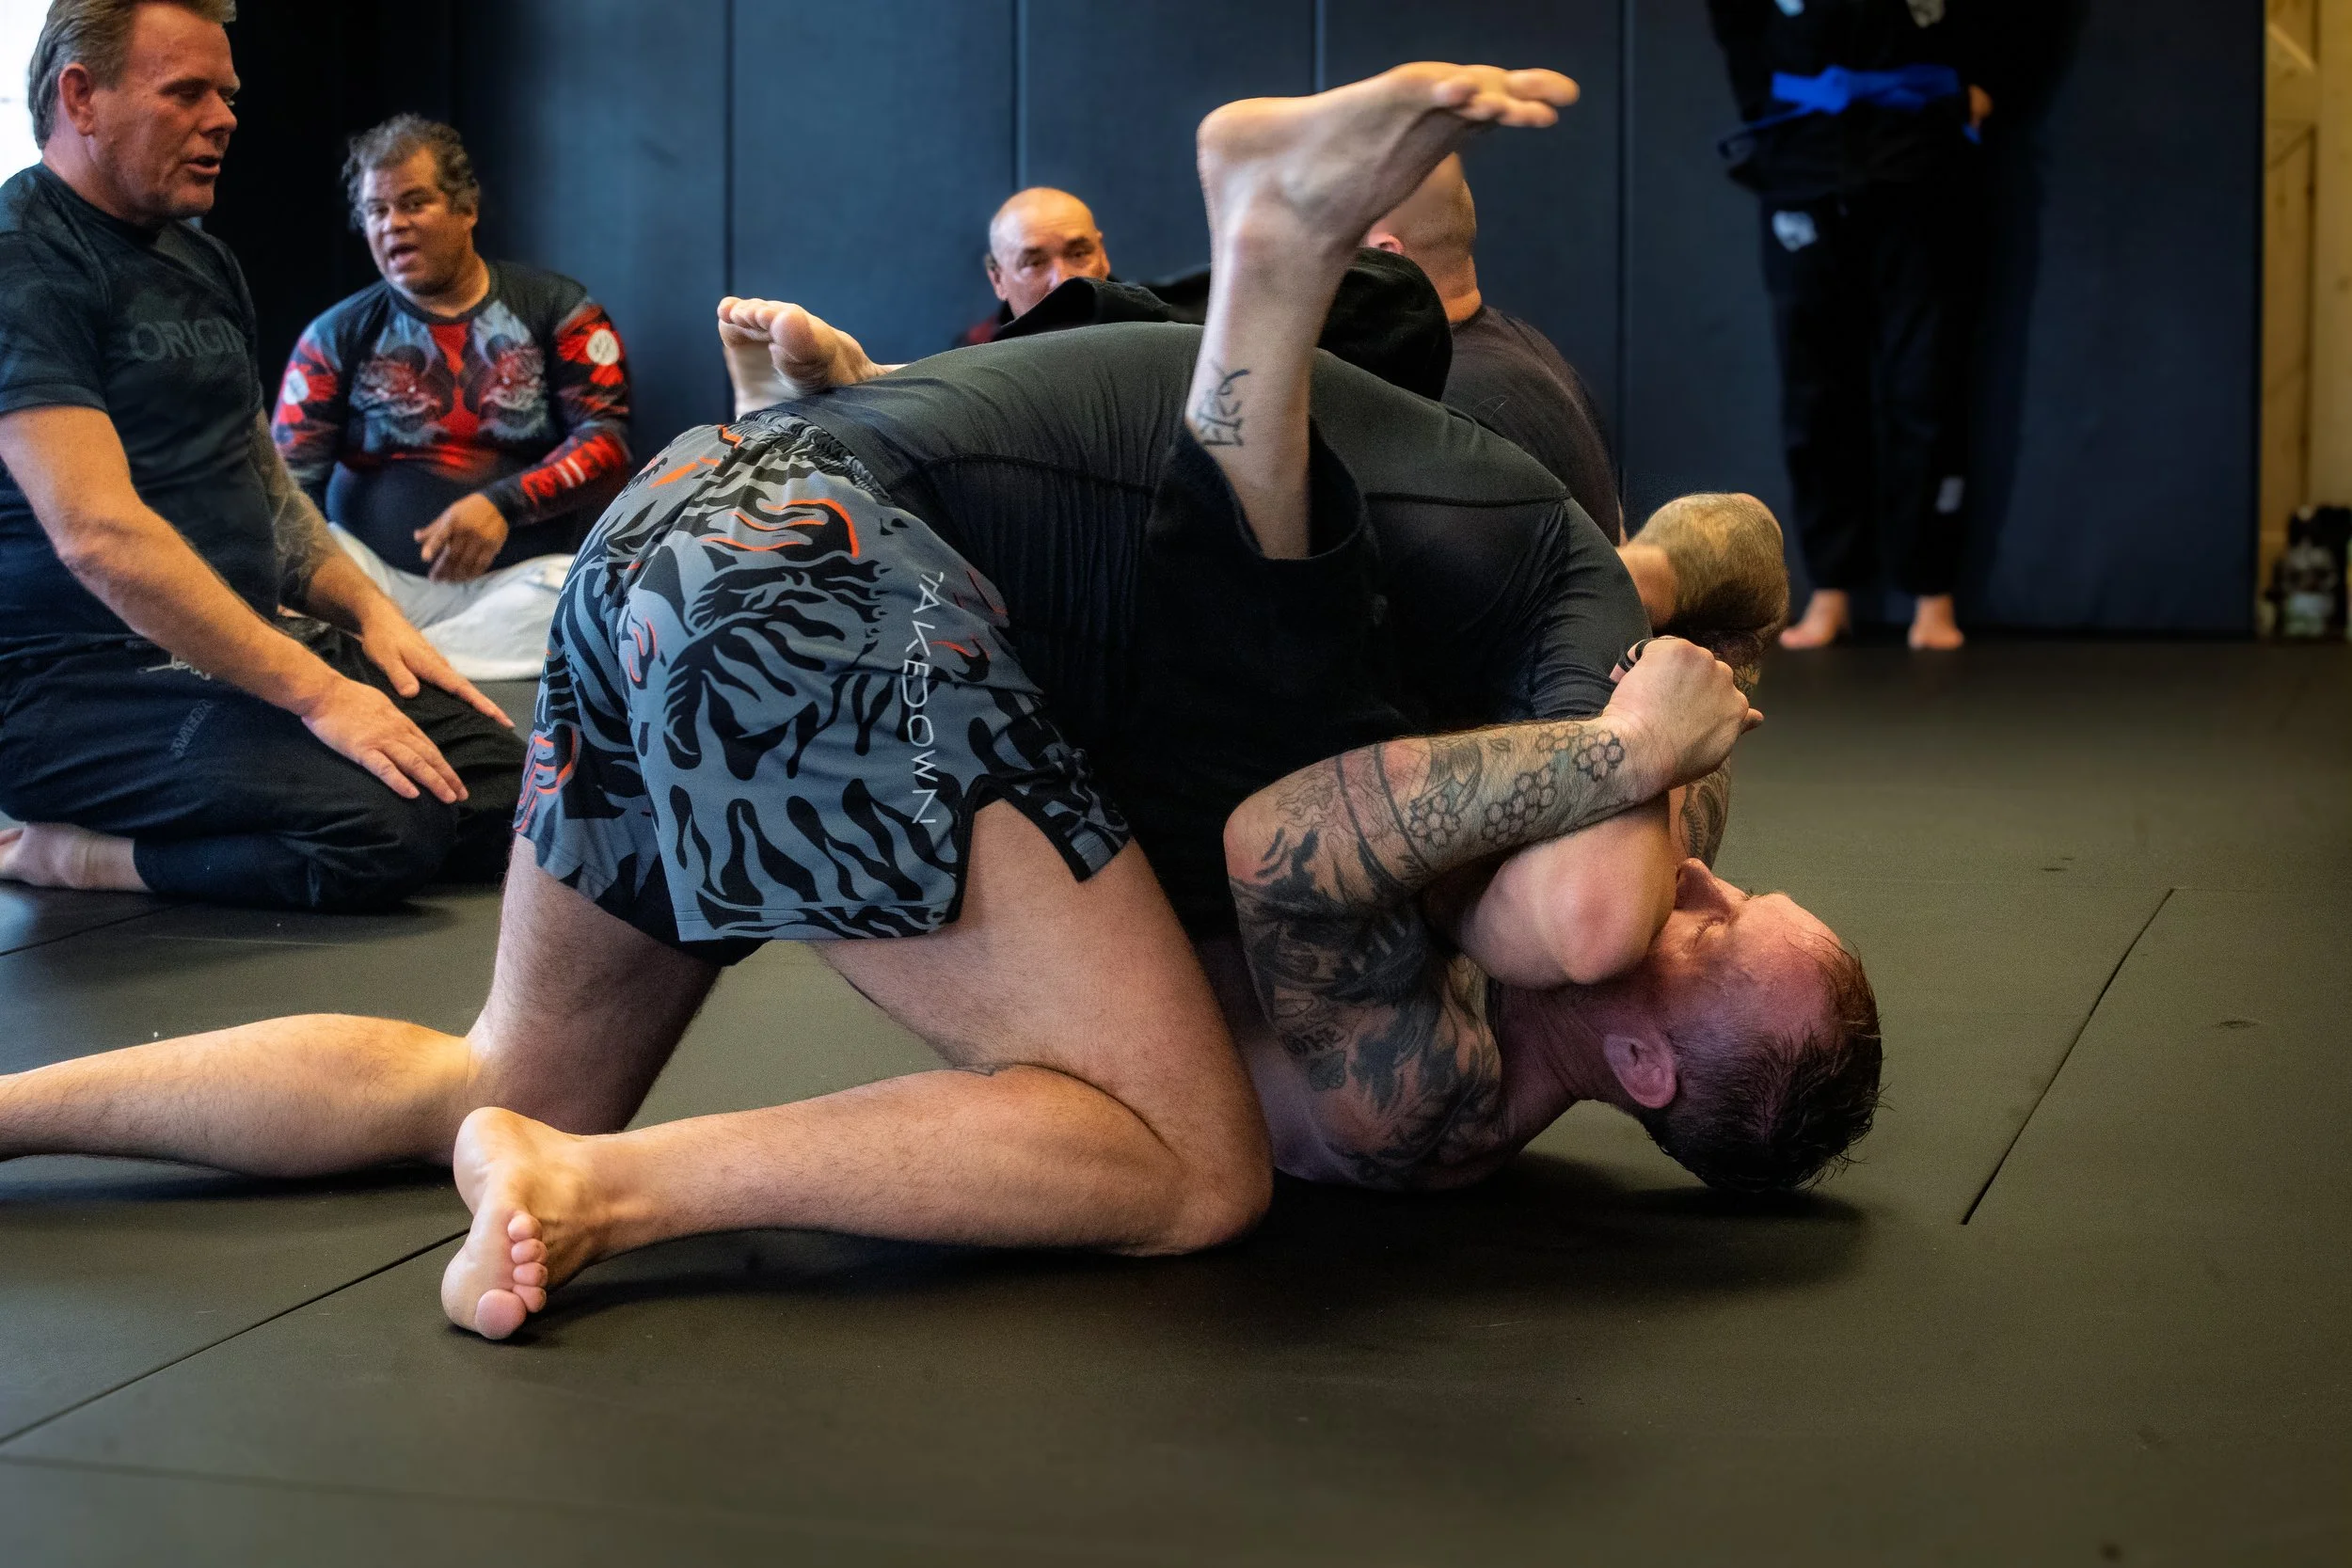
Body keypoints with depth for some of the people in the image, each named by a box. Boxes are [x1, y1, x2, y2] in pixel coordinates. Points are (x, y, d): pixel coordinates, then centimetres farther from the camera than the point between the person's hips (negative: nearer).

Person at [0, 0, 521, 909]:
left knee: (497, 782, -10)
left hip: (247, 648, 10)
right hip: (77, 682, -10)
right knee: (386, 824, -29)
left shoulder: (199, 263, 18)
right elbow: (100, 535, -23)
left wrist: (367, 610, 7)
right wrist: (315, 691, -24)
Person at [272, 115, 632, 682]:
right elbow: (289, 477, 5)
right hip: (378, 573, 1)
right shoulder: (337, 337, 11)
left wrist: (502, 503, -20)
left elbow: (607, 442, -3)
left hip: (522, 577, 0)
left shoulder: (556, 310, 7)